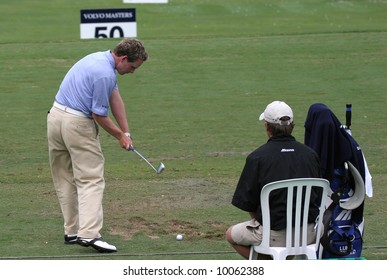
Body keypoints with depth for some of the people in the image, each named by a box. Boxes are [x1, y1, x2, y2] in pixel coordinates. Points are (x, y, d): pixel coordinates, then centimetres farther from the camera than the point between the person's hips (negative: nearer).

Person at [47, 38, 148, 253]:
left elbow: (115, 99, 10)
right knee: (91, 179, -8)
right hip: (77, 123, -10)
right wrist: (120, 135, 1)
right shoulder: (105, 74, -20)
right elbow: (99, 115, -14)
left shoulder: (101, 59, 11)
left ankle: (72, 231, 15)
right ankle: (89, 233, -19)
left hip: (56, 115, 10)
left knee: (65, 179, 12)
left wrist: (125, 132, 5)